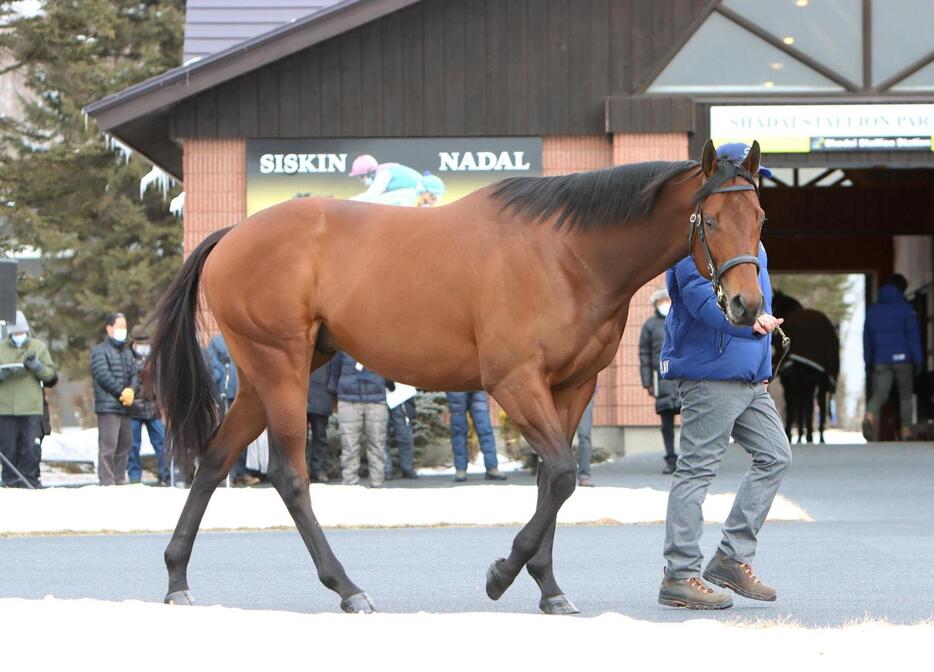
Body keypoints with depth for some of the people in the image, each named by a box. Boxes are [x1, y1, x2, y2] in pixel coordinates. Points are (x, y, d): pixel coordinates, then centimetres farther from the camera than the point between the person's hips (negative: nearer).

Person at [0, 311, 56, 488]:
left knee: (31, 447, -4)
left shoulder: (39, 347, 9)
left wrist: (37, 365, -12)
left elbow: (50, 375, 7)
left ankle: (30, 479, 4)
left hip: (32, 407, 0)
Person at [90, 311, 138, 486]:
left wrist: (131, 390, -7)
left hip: (125, 407, 8)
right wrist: (122, 392, -13)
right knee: (108, 446, -11)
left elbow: (135, 374, 14)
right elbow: (103, 375, -14)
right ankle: (107, 483, -13)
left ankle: (120, 481, 18)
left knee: (125, 445, 11)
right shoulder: (100, 351, -3)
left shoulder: (127, 352, 21)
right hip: (108, 405, -8)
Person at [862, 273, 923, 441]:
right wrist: (918, 360, -5)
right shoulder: (905, 307, -4)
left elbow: (867, 337, 13)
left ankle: (869, 418, -32)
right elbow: (913, 335, -8)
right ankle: (906, 430, 11)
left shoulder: (872, 309, 10)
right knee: (905, 396, 11)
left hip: (881, 361, 3)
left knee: (879, 394, -3)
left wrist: (868, 362, 18)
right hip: (903, 358, -3)